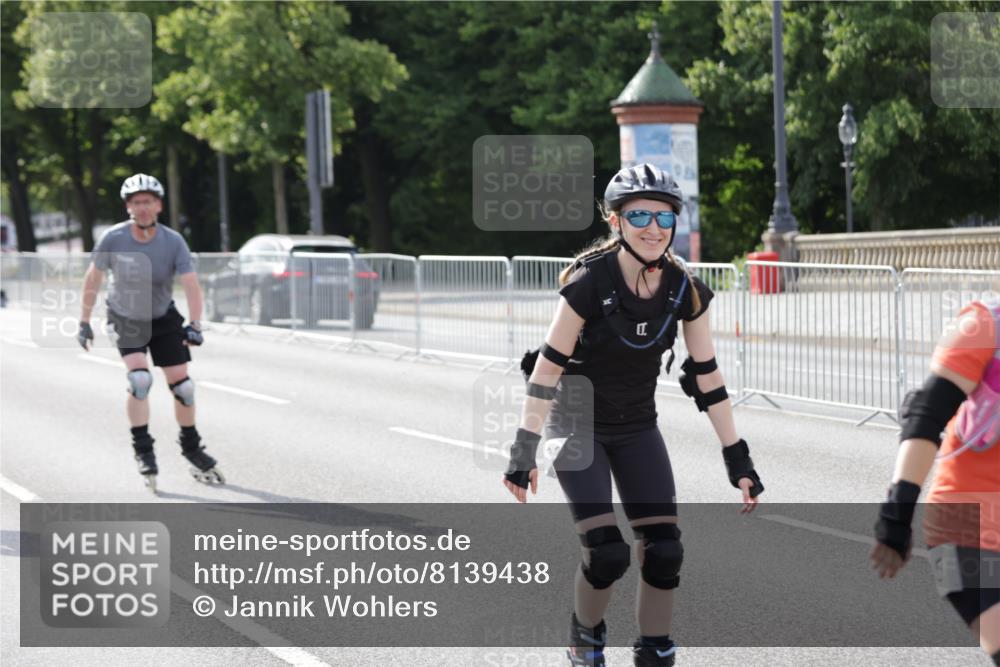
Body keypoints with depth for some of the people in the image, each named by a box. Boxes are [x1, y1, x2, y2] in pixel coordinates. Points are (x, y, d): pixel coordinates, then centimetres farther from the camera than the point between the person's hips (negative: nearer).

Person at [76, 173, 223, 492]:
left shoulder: (173, 242, -20)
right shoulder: (113, 239, -20)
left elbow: (191, 285, -26)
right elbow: (92, 279, -8)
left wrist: (194, 325, -40)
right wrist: (84, 322, -5)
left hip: (163, 317, 2)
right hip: (125, 319, -1)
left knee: (181, 383, -2)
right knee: (140, 379, -22)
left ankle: (191, 448, 20)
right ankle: (143, 450, -8)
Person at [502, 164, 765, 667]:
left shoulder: (684, 290, -11)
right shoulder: (589, 282, -24)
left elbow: (707, 377, -4)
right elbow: (548, 367, -21)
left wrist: (738, 460, -5)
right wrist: (524, 451, -23)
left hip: (637, 429, 4)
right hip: (578, 427, -4)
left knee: (664, 551, -6)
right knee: (608, 553, -15)